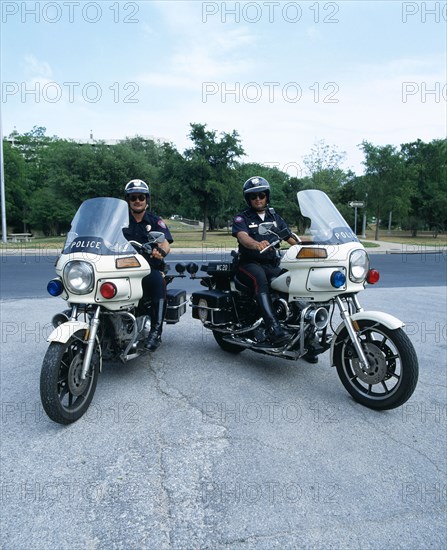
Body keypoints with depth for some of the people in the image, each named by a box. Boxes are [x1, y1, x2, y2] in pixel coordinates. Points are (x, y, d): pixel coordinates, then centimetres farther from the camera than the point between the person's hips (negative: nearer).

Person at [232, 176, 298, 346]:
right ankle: (274, 328, -48)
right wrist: (257, 244, -41)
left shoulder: (275, 217, 21)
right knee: (260, 280, -38)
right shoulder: (241, 219, 5)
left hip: (272, 265, 5)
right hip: (249, 264, -4)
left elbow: (292, 238, 12)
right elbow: (243, 237, -18)